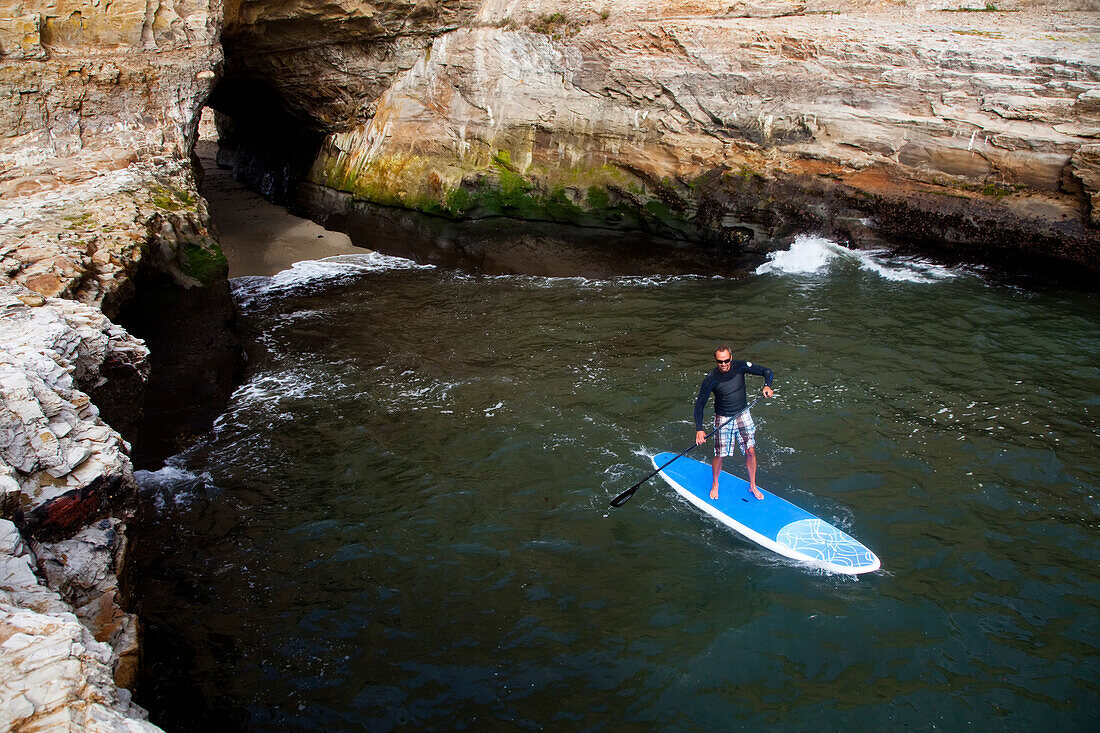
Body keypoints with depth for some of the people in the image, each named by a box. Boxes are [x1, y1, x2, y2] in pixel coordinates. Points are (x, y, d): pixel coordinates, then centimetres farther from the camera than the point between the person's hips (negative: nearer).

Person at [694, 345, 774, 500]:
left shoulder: (740, 367, -11)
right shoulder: (711, 379, -17)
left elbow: (767, 371, -3)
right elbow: (700, 404, -13)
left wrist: (767, 386, -25)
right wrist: (699, 429, -22)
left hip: (743, 415, 2)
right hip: (723, 419, -2)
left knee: (750, 452, -1)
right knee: (719, 456, -2)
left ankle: (752, 486, 21)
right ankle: (715, 484, 27)